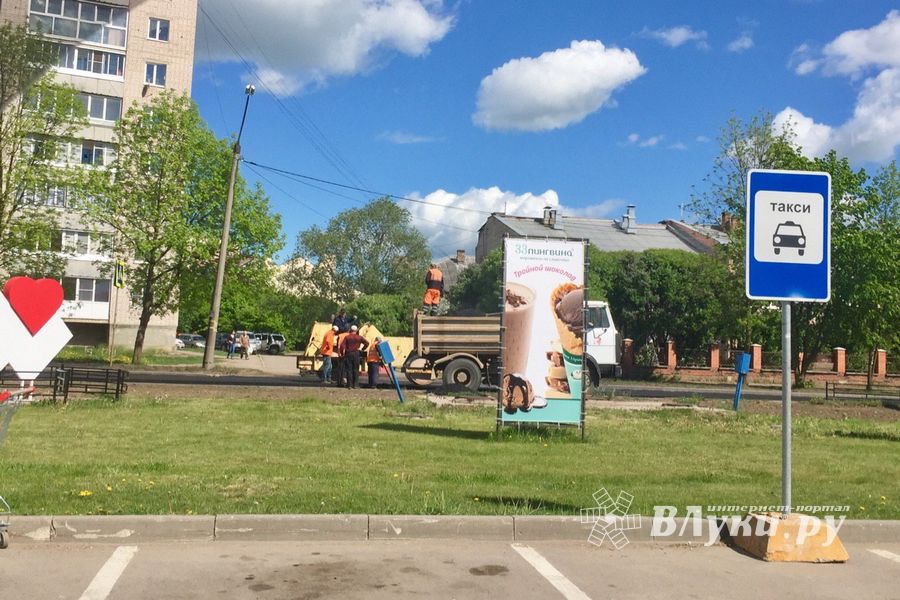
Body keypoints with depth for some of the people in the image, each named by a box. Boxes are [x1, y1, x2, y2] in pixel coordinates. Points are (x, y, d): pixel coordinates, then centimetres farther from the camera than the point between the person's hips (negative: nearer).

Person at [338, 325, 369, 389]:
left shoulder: (347, 337, -1)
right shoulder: (359, 337, 1)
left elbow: (342, 345, -9)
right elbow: (366, 343, 0)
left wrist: (342, 353, 3)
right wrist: (362, 348, 12)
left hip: (348, 354, 0)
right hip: (356, 354, 0)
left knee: (349, 370, 4)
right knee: (356, 370, 7)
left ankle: (350, 385, 2)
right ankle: (355, 385, 5)